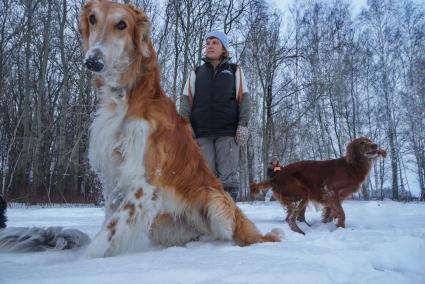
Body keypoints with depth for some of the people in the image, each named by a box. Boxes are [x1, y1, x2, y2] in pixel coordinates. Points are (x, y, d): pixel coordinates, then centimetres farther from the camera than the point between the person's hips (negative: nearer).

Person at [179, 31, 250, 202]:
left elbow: (243, 98, 8)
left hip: (228, 131, -1)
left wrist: (243, 124, -5)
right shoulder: (196, 73, 20)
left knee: (227, 175, -5)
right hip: (202, 132, 2)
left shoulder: (235, 71, 16)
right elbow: (186, 99, 12)